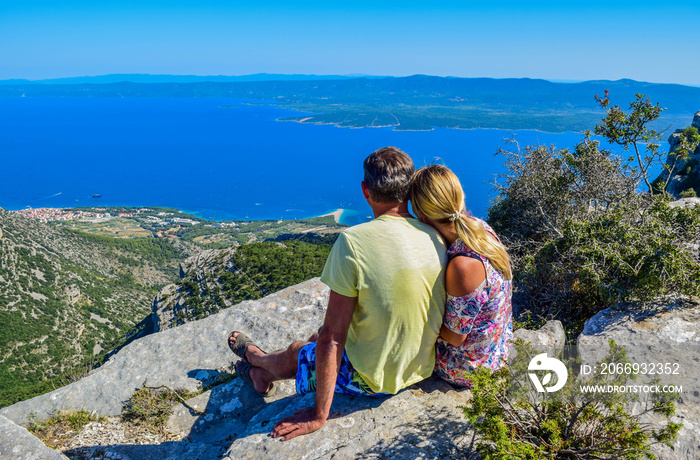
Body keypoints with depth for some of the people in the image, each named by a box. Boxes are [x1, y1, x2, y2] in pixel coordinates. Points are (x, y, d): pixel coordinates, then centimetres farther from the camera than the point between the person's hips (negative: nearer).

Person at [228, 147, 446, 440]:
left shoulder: (352, 242, -25)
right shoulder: (437, 239, -8)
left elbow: (332, 339, -22)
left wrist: (319, 415, -12)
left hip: (371, 380, -6)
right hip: (423, 369, 6)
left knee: (295, 354, 22)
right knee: (320, 336, 27)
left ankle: (258, 359, 56)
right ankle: (264, 374, 51)